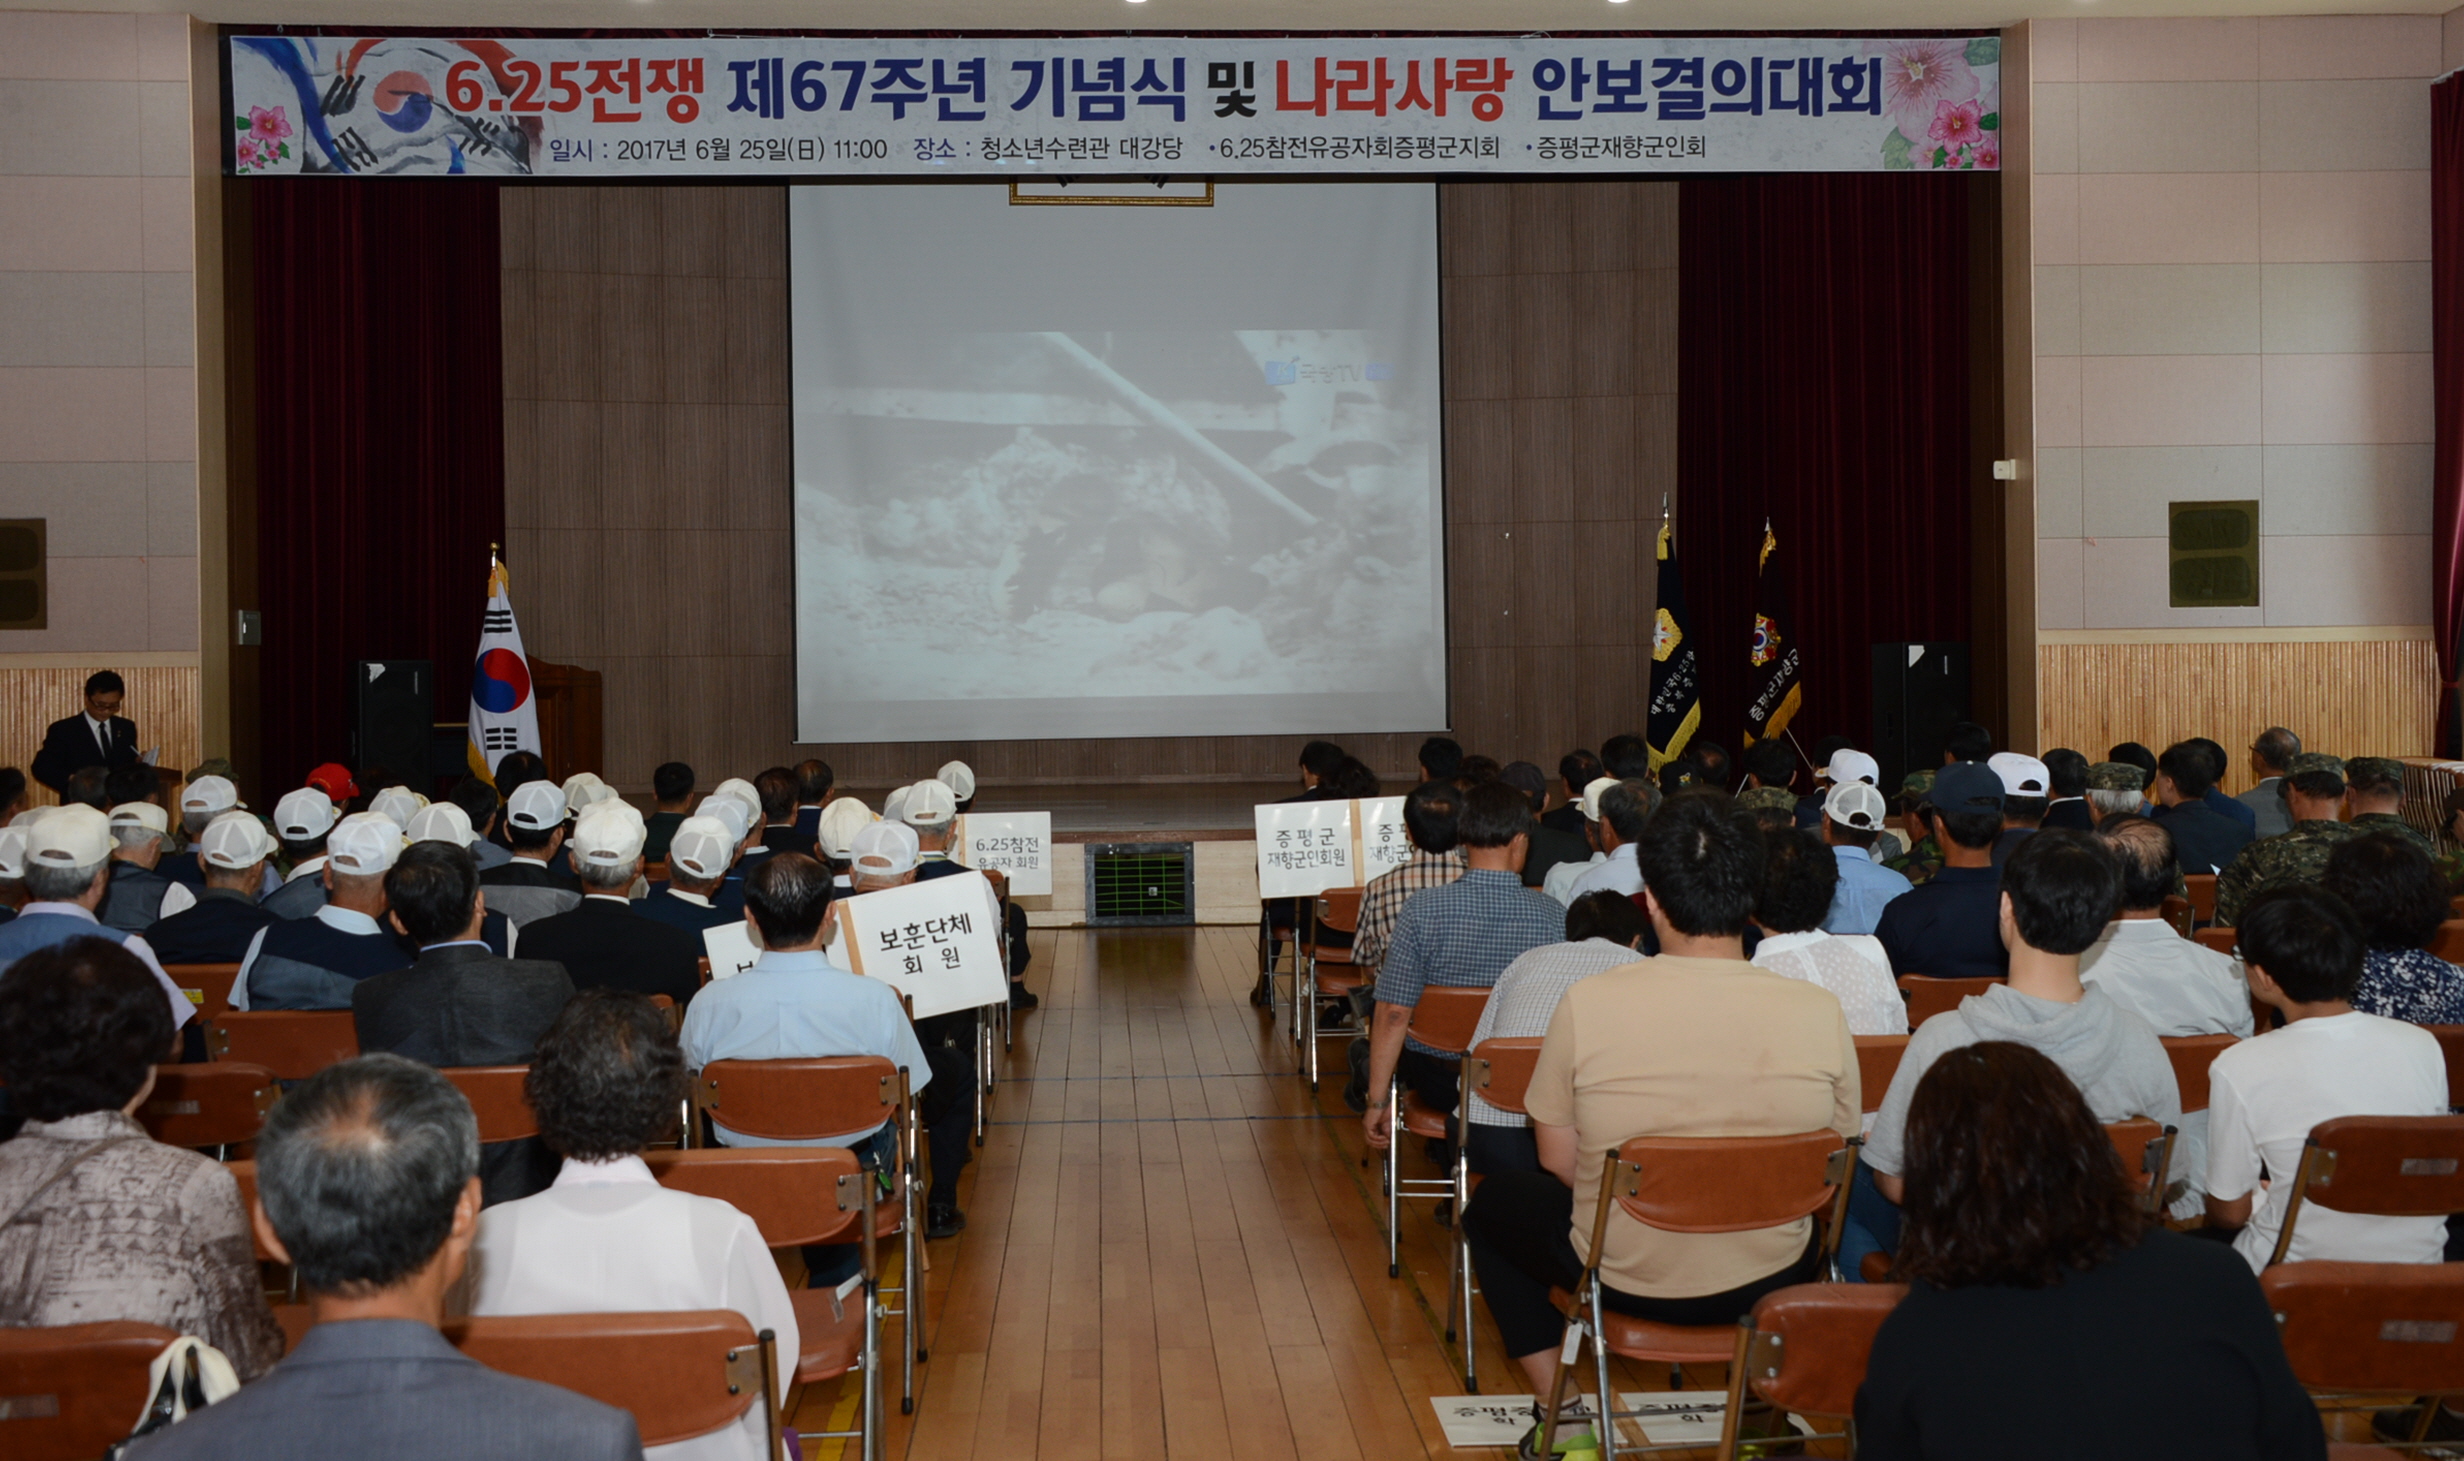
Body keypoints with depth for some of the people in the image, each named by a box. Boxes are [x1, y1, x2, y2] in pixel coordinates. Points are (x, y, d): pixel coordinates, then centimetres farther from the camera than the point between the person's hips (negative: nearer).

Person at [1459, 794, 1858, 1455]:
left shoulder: (1587, 1003, -19)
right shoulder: (1821, 1012, -15)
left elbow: (1558, 1160, -7)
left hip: (1624, 1276, -2)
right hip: (1769, 1280, 2)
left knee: (1493, 1203, 28)